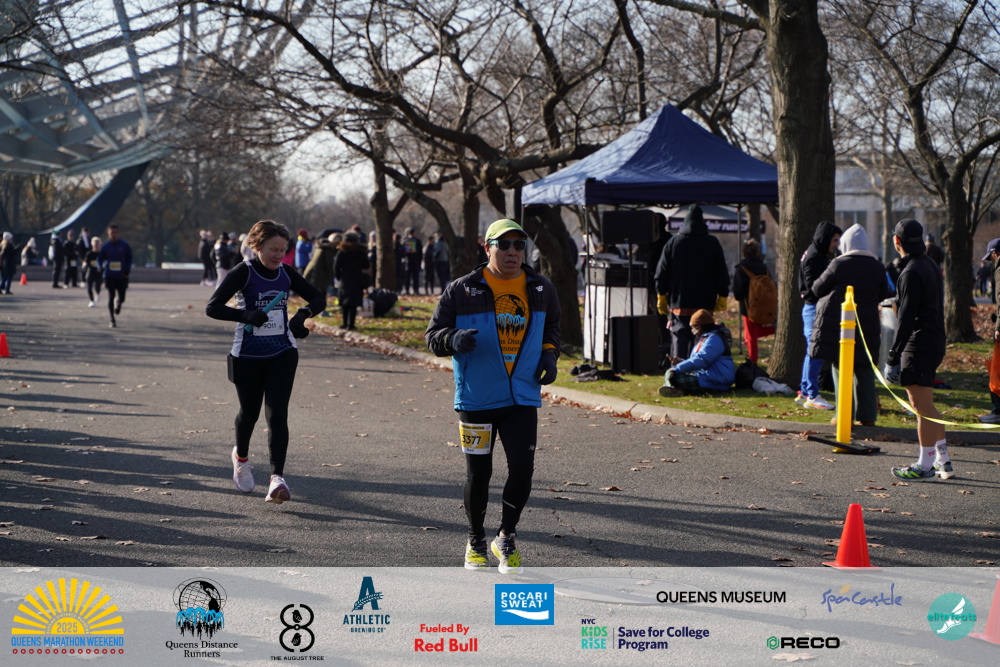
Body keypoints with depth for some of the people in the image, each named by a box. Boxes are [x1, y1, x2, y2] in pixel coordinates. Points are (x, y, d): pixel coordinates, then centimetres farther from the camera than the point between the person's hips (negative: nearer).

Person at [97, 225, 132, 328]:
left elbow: (129, 258, 10)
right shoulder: (105, 247, 0)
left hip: (122, 276, 0)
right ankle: (112, 320, 5)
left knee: (121, 298, 0)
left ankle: (118, 304, 40)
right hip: (110, 276, 0)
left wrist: (127, 269, -5)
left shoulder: (125, 246, 0)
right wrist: (101, 267, -12)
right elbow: (99, 259, 9)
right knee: (111, 297, -5)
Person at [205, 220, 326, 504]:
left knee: (277, 414, -12)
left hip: (282, 354, 2)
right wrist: (245, 315, -31)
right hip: (247, 355, -2)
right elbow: (212, 307, -15)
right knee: (249, 412, 14)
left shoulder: (286, 273, 2)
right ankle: (241, 457, 45)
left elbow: (319, 298, 13)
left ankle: (277, 478, -18)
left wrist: (303, 314, -9)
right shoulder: (243, 273, -10)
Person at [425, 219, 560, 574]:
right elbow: (433, 334, -1)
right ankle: (476, 541, 26)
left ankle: (506, 538, 13)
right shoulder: (462, 290, -4)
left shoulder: (541, 289, 7)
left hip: (523, 398, 2)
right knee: (478, 474, 5)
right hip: (476, 398, -2)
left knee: (522, 468, -8)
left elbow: (551, 325, 24)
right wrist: (454, 339, -23)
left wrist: (549, 354, 5)